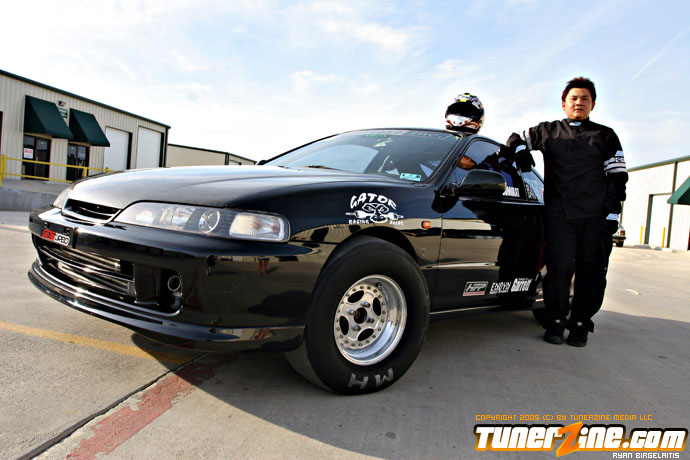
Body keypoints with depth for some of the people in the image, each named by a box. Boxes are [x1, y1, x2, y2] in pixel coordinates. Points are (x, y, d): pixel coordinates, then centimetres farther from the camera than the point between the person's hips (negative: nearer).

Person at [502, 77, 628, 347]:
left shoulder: (606, 136, 15)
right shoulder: (548, 131, 17)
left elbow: (617, 178, 11)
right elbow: (516, 139, 23)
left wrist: (612, 214, -1)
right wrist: (520, 149, -3)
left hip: (595, 218, 1)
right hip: (559, 216, -1)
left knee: (591, 272, 0)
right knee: (558, 269, -7)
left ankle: (580, 325, 13)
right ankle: (555, 324, 4)